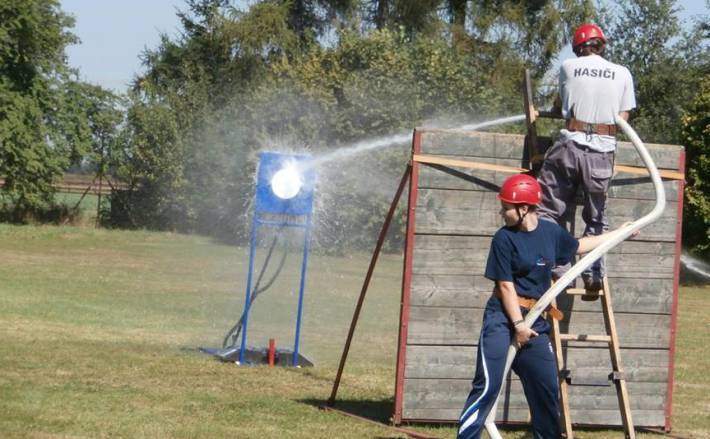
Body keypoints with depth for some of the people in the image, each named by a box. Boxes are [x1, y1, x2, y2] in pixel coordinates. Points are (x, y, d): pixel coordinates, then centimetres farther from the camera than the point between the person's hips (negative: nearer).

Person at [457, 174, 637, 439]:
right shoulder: (504, 239, -9)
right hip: (503, 317, -5)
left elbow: (578, 247, 26)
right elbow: (505, 285, -10)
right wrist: (518, 324, -15)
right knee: (488, 385, -14)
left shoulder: (551, 232, 5)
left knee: (546, 387, 10)